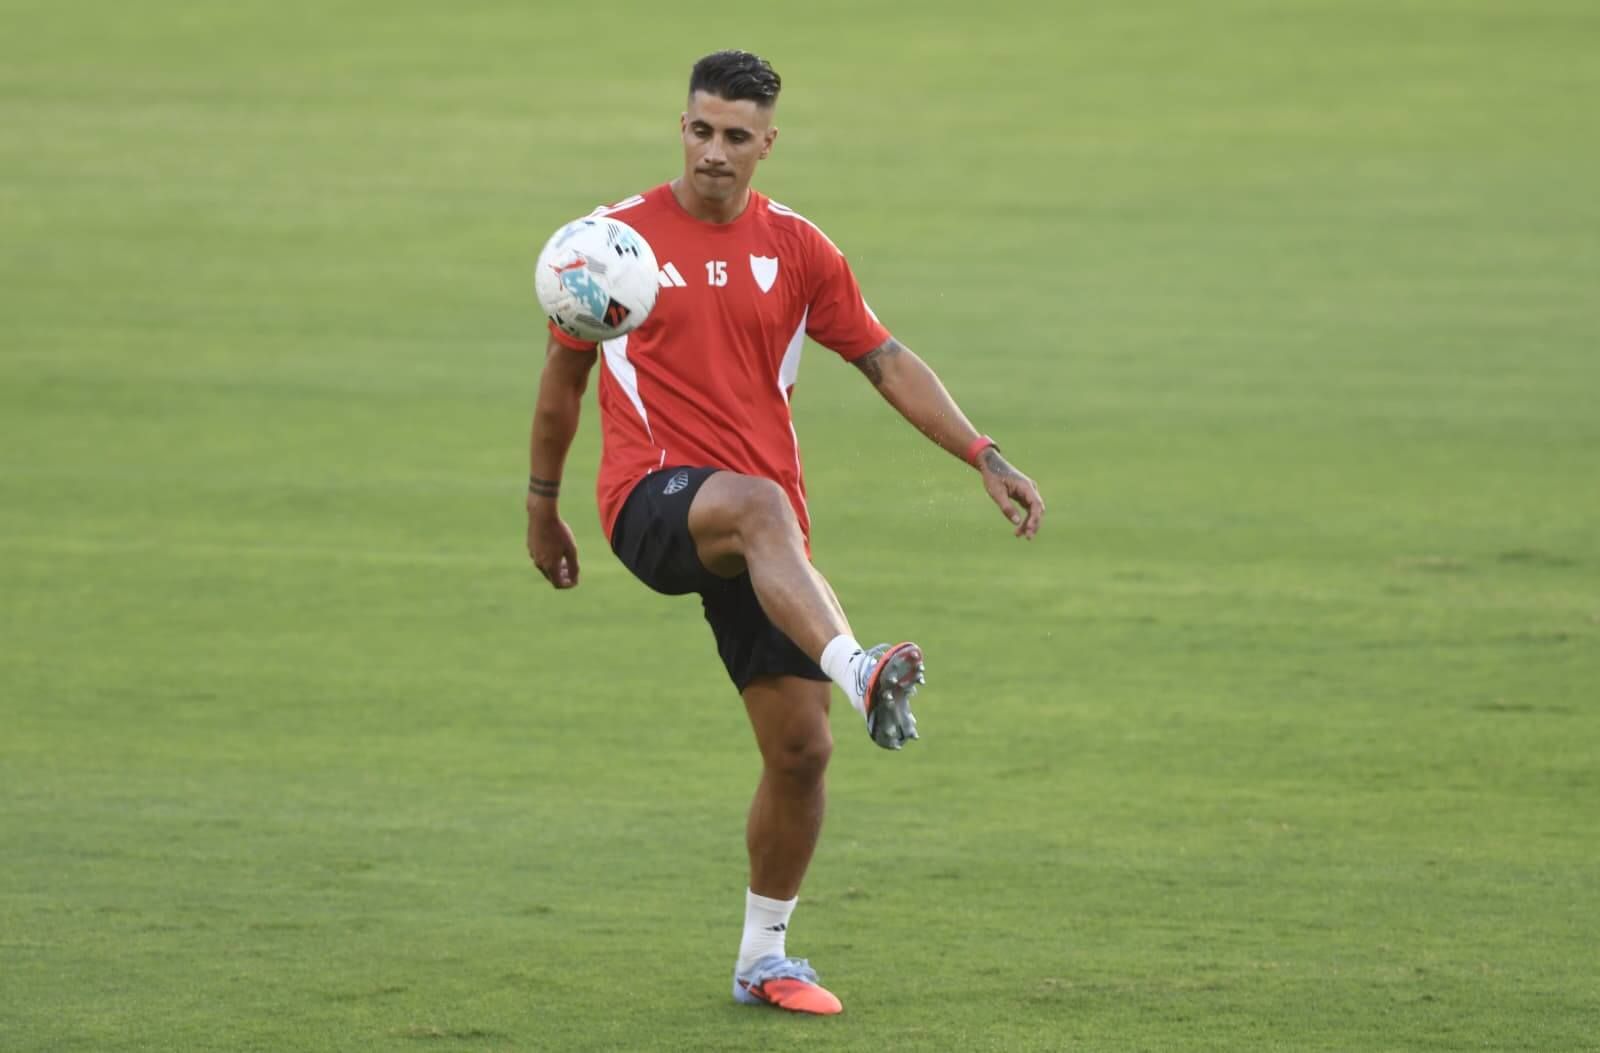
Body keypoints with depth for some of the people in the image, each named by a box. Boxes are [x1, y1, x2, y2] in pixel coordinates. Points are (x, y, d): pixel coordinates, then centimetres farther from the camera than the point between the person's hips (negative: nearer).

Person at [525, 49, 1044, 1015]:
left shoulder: (797, 249, 9)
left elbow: (888, 363, 9)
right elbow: (566, 372, 14)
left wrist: (986, 459, -1)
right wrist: (542, 505, 18)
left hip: (761, 533, 4)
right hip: (652, 501, -4)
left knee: (801, 750, -1)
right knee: (759, 505, -40)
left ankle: (764, 960, 16)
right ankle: (860, 672, -63)